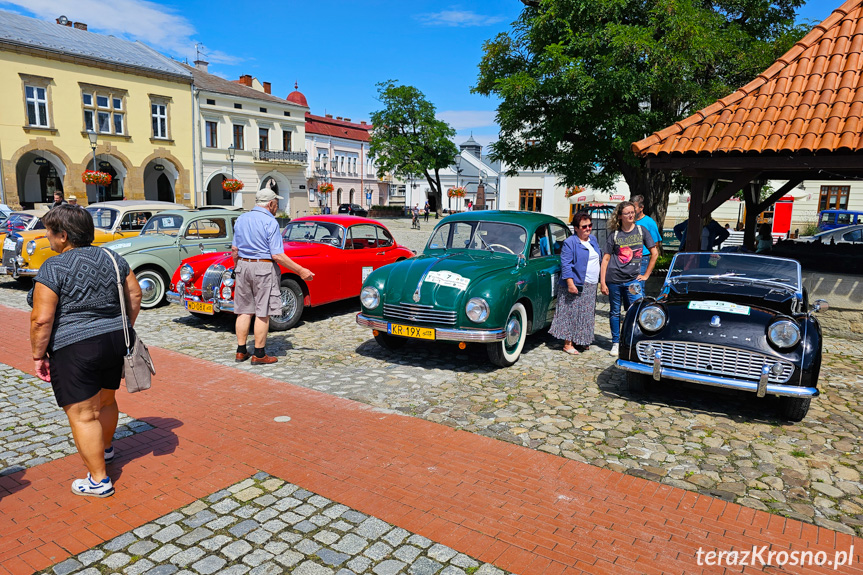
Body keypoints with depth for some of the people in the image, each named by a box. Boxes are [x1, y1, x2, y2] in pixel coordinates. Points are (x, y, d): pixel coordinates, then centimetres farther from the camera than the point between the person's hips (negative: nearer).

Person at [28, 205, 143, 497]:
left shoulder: (53, 269, -13)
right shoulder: (112, 258, 4)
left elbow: (41, 319, -16)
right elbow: (135, 295, 10)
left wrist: (38, 355, -4)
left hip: (74, 350, -6)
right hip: (114, 342, 7)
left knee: (83, 415, 3)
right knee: (106, 401, 25)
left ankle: (99, 480, 10)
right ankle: (106, 448, 47)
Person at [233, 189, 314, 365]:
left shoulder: (241, 219, 9)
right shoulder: (270, 222, -12)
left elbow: (234, 249, 12)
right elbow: (277, 256, -17)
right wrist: (300, 271, -13)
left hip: (242, 266, 7)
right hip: (263, 268, -7)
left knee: (244, 311, 12)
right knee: (262, 312, 0)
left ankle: (241, 351, 17)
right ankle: (259, 355, 6)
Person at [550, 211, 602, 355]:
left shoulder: (593, 239, 13)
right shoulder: (570, 242, -10)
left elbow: (599, 256, 26)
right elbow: (565, 264, -15)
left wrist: (600, 281, 21)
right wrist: (570, 283, -23)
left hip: (591, 287, 8)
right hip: (576, 286, -8)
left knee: (587, 315, 13)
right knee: (571, 314, -4)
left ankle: (581, 341, 25)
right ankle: (567, 344, 3)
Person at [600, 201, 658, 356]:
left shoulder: (641, 231, 5)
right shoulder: (614, 234, 3)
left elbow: (654, 253, 10)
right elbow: (606, 258, 2)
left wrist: (646, 275, 6)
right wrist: (602, 282, -4)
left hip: (633, 279, 0)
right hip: (613, 279, 0)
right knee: (614, 312, 8)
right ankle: (615, 343, 20)